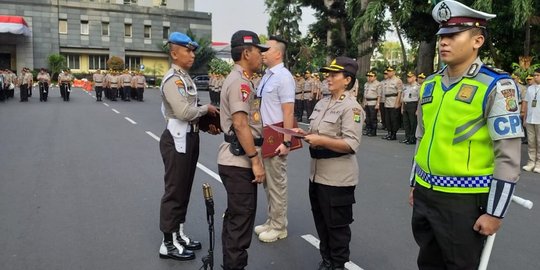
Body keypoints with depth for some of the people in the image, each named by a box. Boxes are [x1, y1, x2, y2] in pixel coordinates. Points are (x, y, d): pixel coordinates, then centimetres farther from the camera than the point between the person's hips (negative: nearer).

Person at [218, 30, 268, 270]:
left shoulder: (239, 79, 17)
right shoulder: (240, 81, -16)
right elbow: (240, 125, -23)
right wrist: (256, 160, -21)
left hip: (237, 159, 11)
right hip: (240, 160, -11)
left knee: (235, 215, 19)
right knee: (241, 217, -1)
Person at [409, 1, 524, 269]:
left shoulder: (496, 86, -12)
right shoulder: (430, 84, 6)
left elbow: (508, 157, -13)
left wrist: (495, 212, -13)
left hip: (464, 200, -6)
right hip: (425, 194, 6)